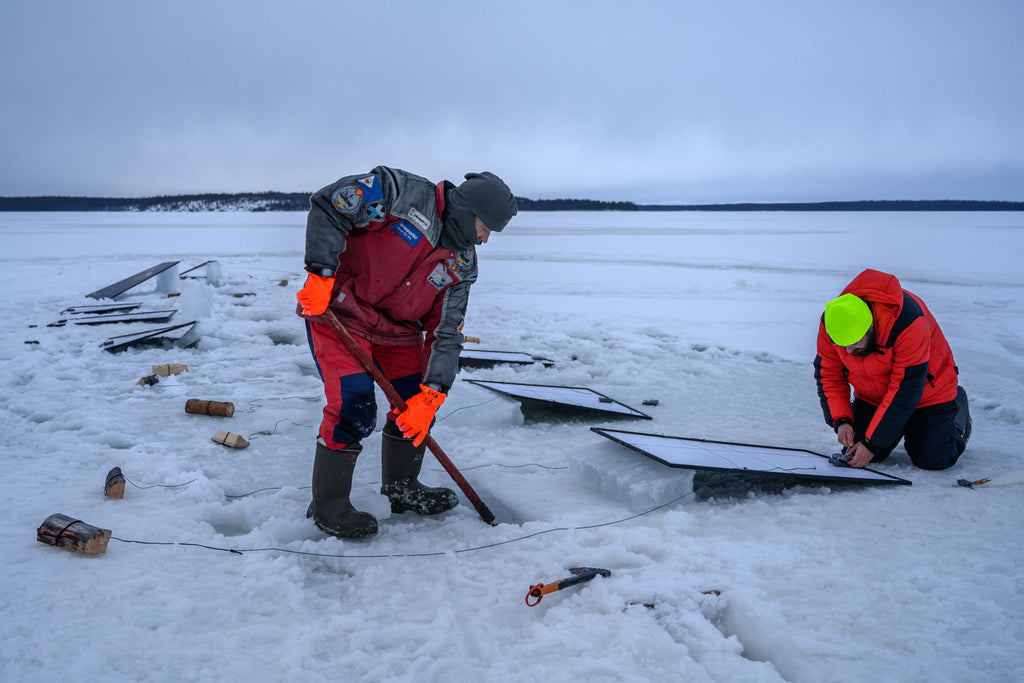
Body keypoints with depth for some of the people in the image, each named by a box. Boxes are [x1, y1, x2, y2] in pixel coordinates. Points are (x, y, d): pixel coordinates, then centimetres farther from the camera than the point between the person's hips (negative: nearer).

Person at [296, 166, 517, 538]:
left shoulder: (463, 265, -1)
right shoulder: (407, 194, -20)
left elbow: (446, 334, -2)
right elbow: (328, 204, -22)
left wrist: (431, 395, -12)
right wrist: (321, 274, -27)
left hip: (397, 327, 7)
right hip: (337, 310, -7)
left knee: (417, 402, 7)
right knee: (354, 406, -16)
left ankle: (401, 487, 29)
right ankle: (327, 505, 2)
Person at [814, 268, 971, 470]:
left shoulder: (908, 323, -39)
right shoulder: (831, 322, -24)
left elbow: (905, 392, -33)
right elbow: (828, 375, -10)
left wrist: (873, 443, -31)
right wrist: (840, 421, -25)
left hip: (924, 391, -4)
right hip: (871, 395, 4)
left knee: (934, 458, -10)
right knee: (856, 452, -5)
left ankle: (957, 406, 20)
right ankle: (902, 424, 25)